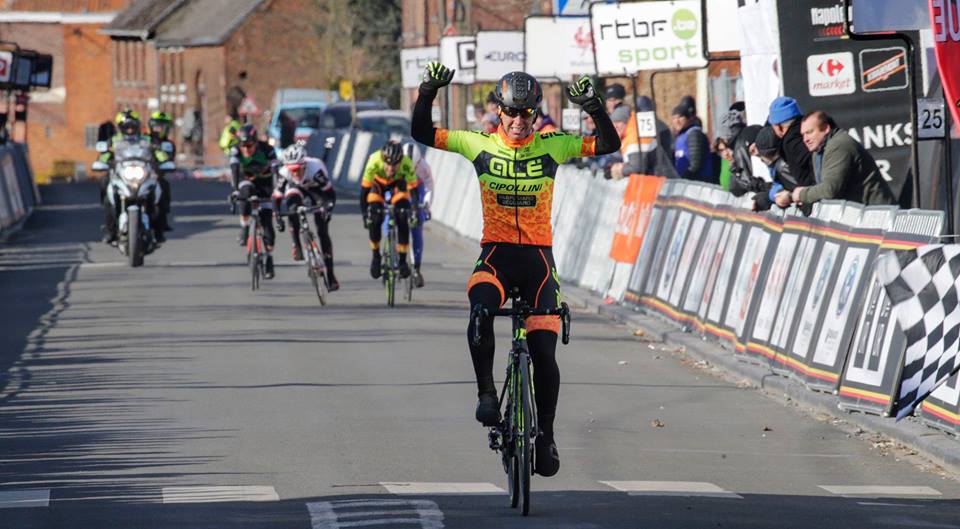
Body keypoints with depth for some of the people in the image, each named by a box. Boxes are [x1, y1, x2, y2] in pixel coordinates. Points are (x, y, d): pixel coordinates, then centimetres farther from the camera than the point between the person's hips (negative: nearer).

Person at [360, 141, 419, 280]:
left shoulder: (407, 164, -36)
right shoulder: (374, 162, -38)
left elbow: (413, 188, -29)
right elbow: (364, 189, -31)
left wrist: (415, 211, -40)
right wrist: (365, 214, -33)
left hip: (397, 184, 0)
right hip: (378, 184, 0)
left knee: (402, 220, -19)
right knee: (374, 220, -20)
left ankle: (402, 260, -7)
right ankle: (376, 256, 1)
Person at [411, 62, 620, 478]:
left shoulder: (552, 146, 1)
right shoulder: (481, 145, 2)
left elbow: (609, 145, -6)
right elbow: (423, 133, -1)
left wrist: (593, 107, -21)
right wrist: (428, 92, -15)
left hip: (538, 258, 1)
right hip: (495, 255, -1)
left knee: (544, 352, -5)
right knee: (481, 311, -34)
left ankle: (546, 436, 11)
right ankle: (486, 392, -18)